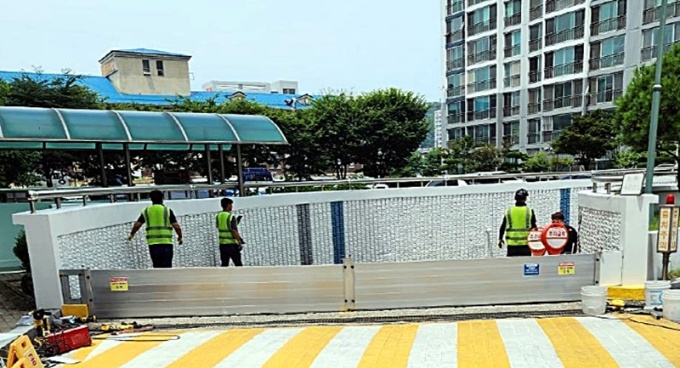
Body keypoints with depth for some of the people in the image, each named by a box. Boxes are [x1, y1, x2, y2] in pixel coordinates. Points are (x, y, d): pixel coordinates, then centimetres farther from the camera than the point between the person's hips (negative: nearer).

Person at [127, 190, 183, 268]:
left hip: (152, 243, 3)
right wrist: (180, 237, 11)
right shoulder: (167, 210, -1)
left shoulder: (146, 211, 9)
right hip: (166, 242, -3)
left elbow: (137, 225, 13)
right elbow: (177, 227, -5)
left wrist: (131, 234, 32)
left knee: (157, 266, 12)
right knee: (167, 267, -2)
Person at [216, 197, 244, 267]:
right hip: (232, 244, -6)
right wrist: (239, 242, -11)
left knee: (224, 264, 10)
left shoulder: (218, 216, 5)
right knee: (238, 264, 3)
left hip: (222, 243, 6)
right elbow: (234, 232, -18)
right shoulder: (231, 217, -14)